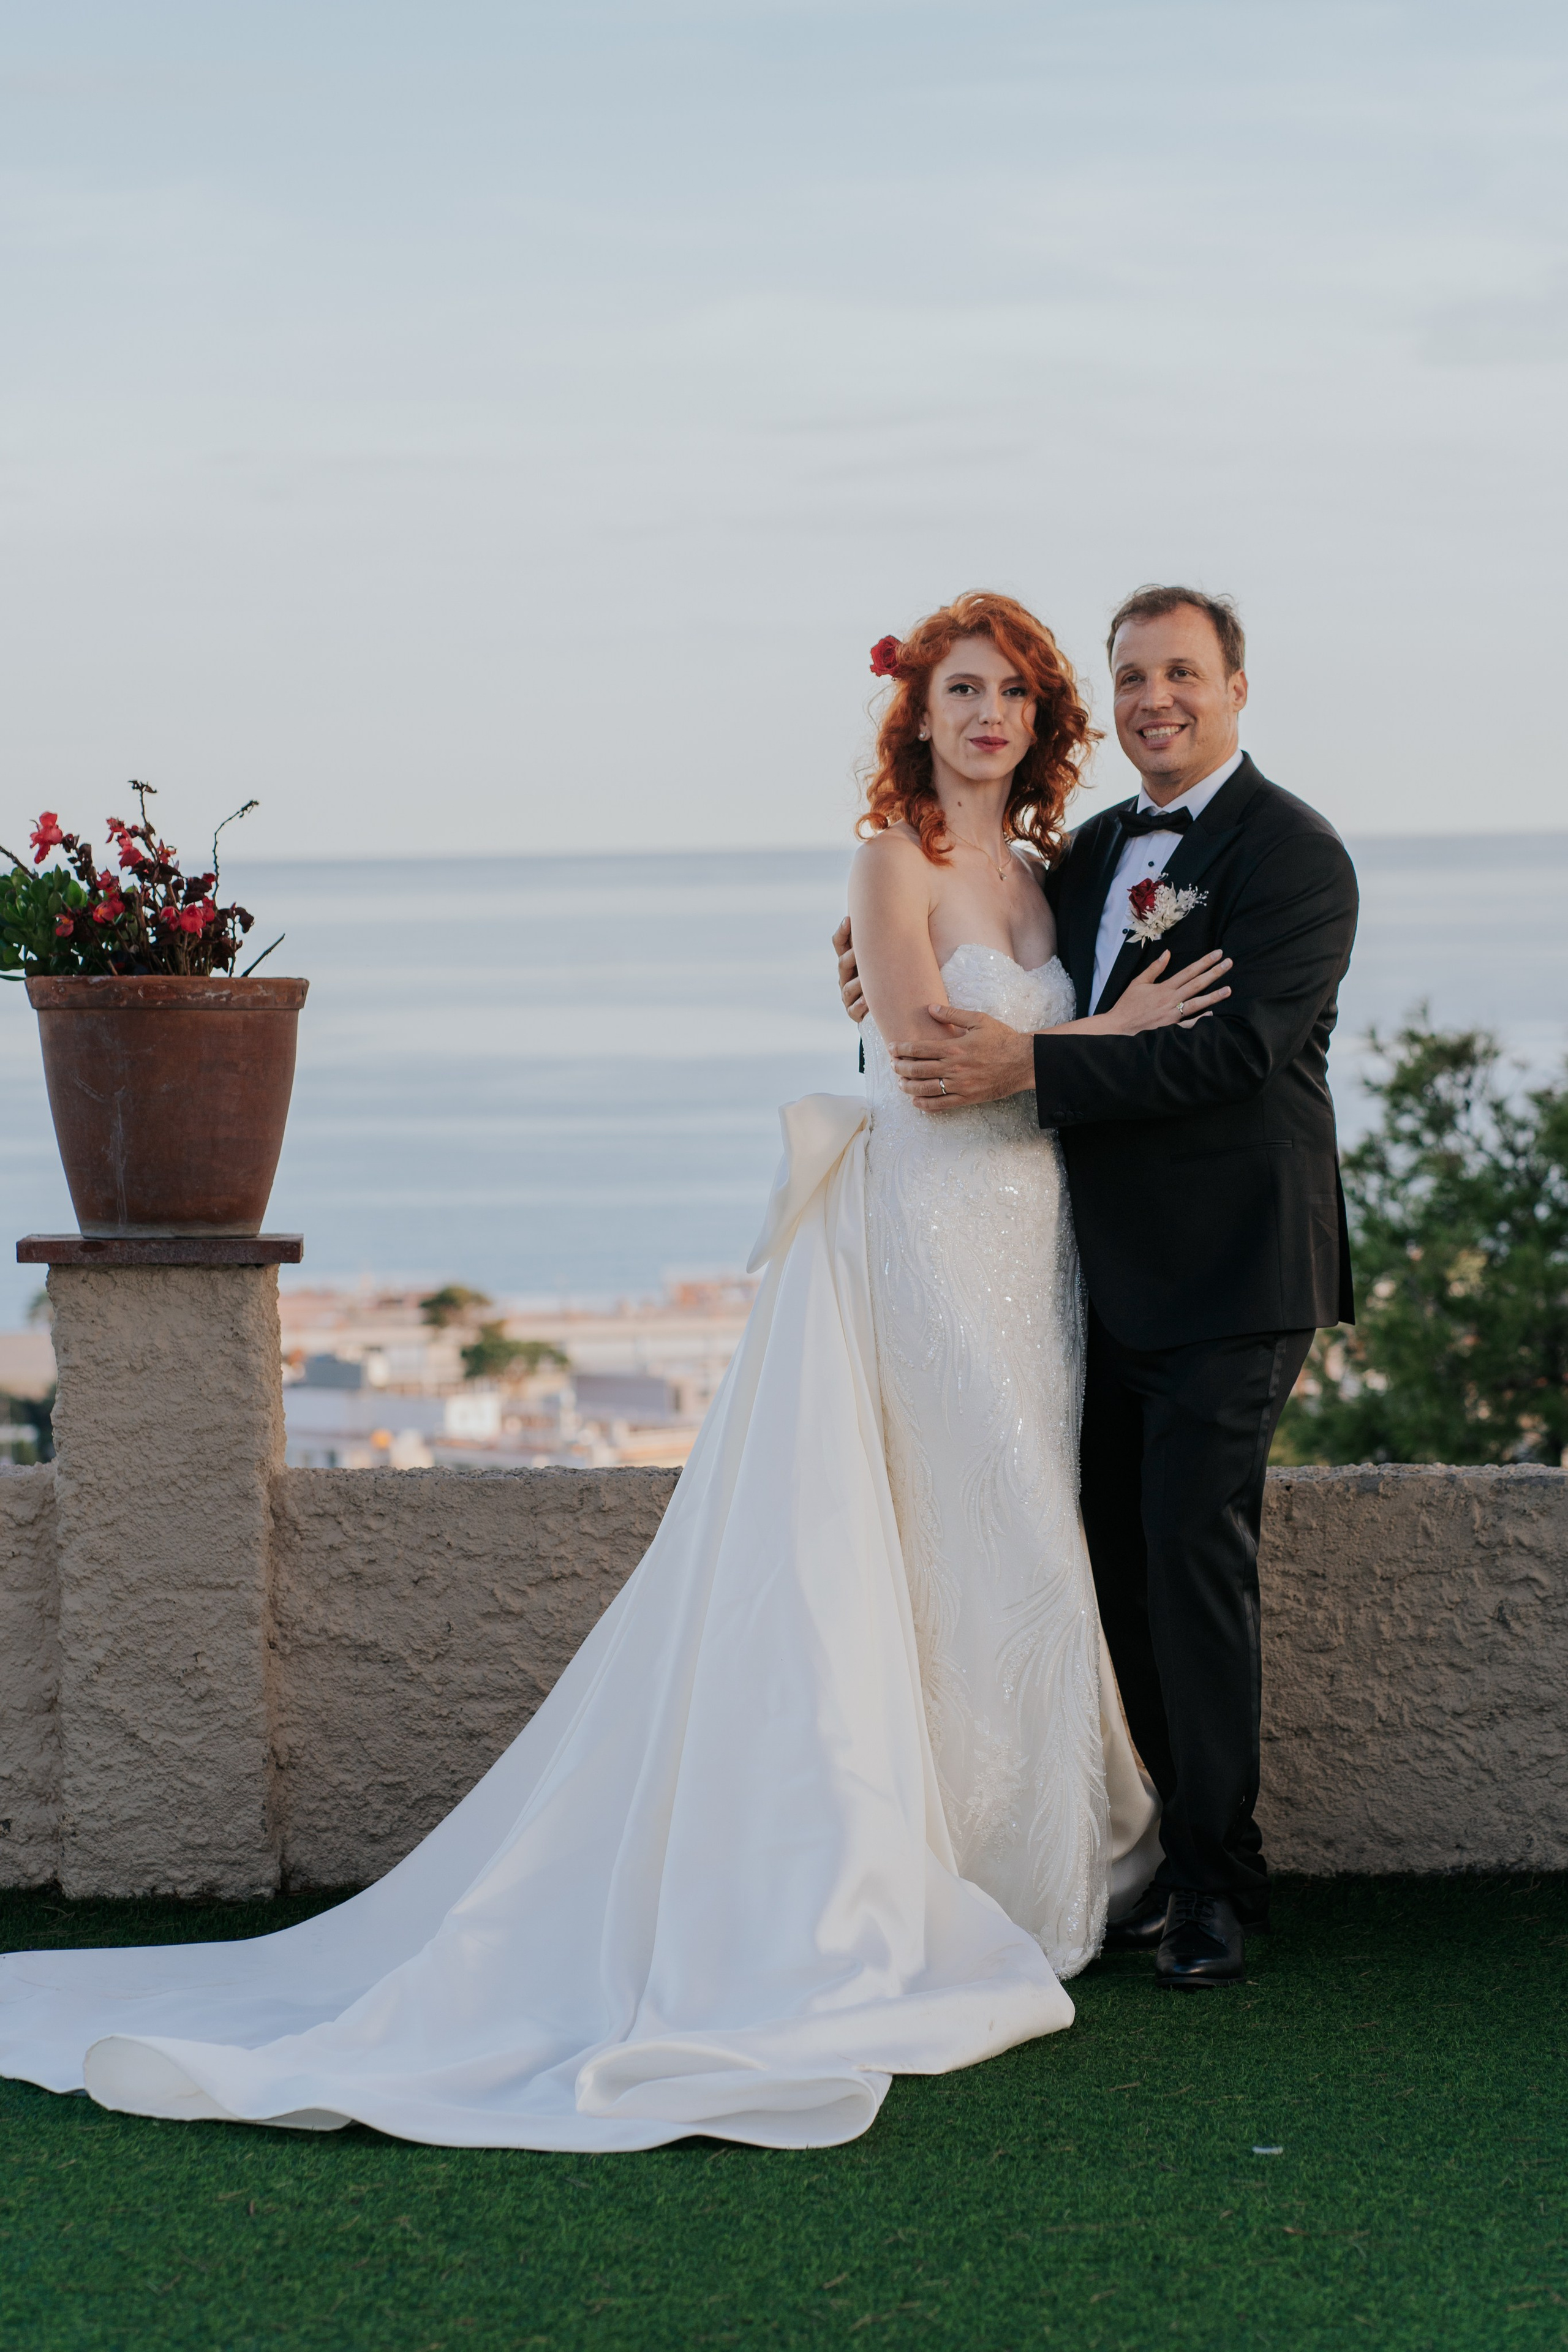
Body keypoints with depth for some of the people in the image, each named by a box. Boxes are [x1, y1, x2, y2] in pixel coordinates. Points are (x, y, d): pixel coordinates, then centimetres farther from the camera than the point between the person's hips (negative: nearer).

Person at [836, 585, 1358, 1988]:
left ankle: (1218, 1878, 3)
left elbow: (1236, 1044, -21)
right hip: (1113, 1273, 8)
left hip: (1233, 1269, -8)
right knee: (1118, 1558, 10)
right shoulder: (1094, 850, 15)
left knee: (1194, 1548, -8)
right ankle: (1175, 1849, 21)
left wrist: (1025, 1067, -25)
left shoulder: (1290, 851, -10)